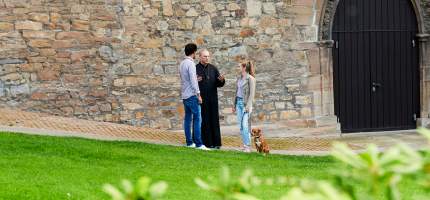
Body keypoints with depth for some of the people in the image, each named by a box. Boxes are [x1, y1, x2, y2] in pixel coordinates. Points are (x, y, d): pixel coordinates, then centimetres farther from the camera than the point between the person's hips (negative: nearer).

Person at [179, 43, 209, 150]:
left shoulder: (182, 63, 13)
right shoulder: (190, 63, -14)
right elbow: (193, 80, -18)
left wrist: (196, 78, 22)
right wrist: (198, 94, -15)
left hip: (184, 95, 9)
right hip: (192, 95, -9)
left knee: (188, 118, 9)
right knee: (197, 118, -9)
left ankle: (189, 142, 10)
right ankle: (198, 143, -13)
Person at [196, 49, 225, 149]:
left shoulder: (213, 69, 10)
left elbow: (219, 84, 11)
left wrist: (221, 80, -11)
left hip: (212, 100, 3)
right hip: (201, 100, -3)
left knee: (214, 121, 4)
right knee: (204, 121, -2)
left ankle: (216, 143, 8)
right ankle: (206, 142, 3)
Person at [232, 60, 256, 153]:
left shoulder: (250, 79, -9)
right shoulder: (239, 78, 12)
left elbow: (252, 93, -12)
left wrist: (248, 106, -18)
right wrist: (234, 104, 18)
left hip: (246, 103, -7)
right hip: (239, 102, 7)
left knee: (245, 125, -13)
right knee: (241, 126, 6)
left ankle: (248, 146, -10)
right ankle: (245, 144, 11)